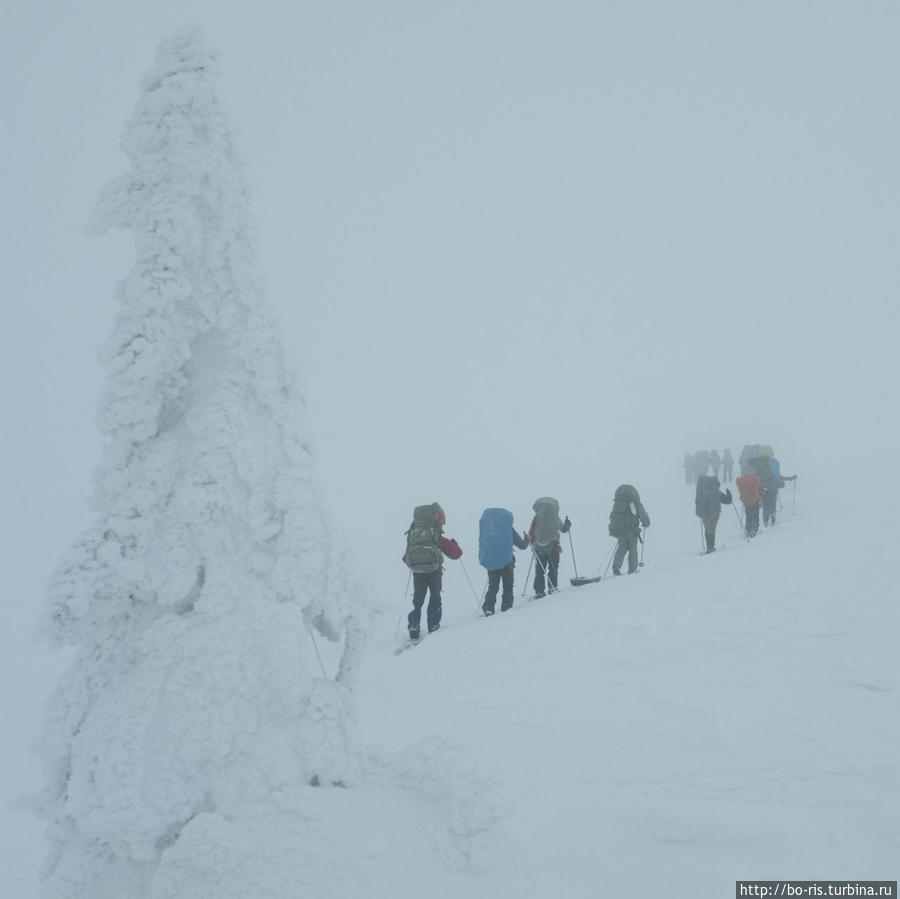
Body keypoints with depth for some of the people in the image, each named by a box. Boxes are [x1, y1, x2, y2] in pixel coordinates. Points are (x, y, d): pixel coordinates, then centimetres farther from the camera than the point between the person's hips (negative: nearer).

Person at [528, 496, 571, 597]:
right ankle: (552, 587, 16)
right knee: (553, 568, 17)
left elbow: (531, 533, -7)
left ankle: (539, 591, 5)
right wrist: (567, 523, 24)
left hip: (539, 548, 1)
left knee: (539, 570, 8)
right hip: (553, 548, -1)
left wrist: (531, 542, 12)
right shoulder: (555, 519, -14)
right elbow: (563, 529, 3)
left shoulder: (537, 518, -12)